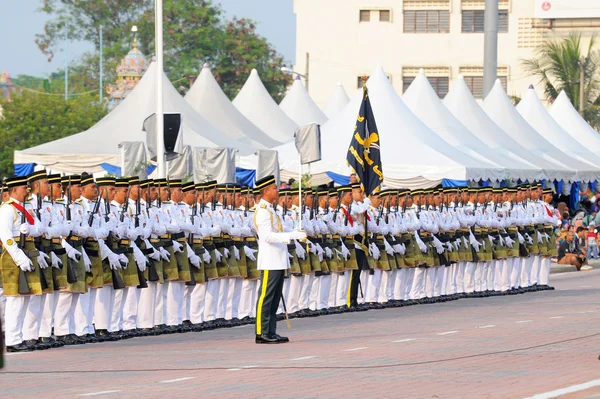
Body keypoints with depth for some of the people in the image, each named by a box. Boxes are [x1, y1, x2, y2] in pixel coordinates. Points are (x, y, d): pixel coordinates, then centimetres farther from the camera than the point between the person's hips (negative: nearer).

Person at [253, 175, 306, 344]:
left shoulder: (270, 210, 18)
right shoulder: (262, 211, -13)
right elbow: (267, 236, -23)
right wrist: (292, 235, -27)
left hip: (278, 261, 10)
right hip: (269, 262, -10)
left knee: (274, 299, 11)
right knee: (266, 298, -8)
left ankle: (271, 333, 14)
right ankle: (262, 333, -7)